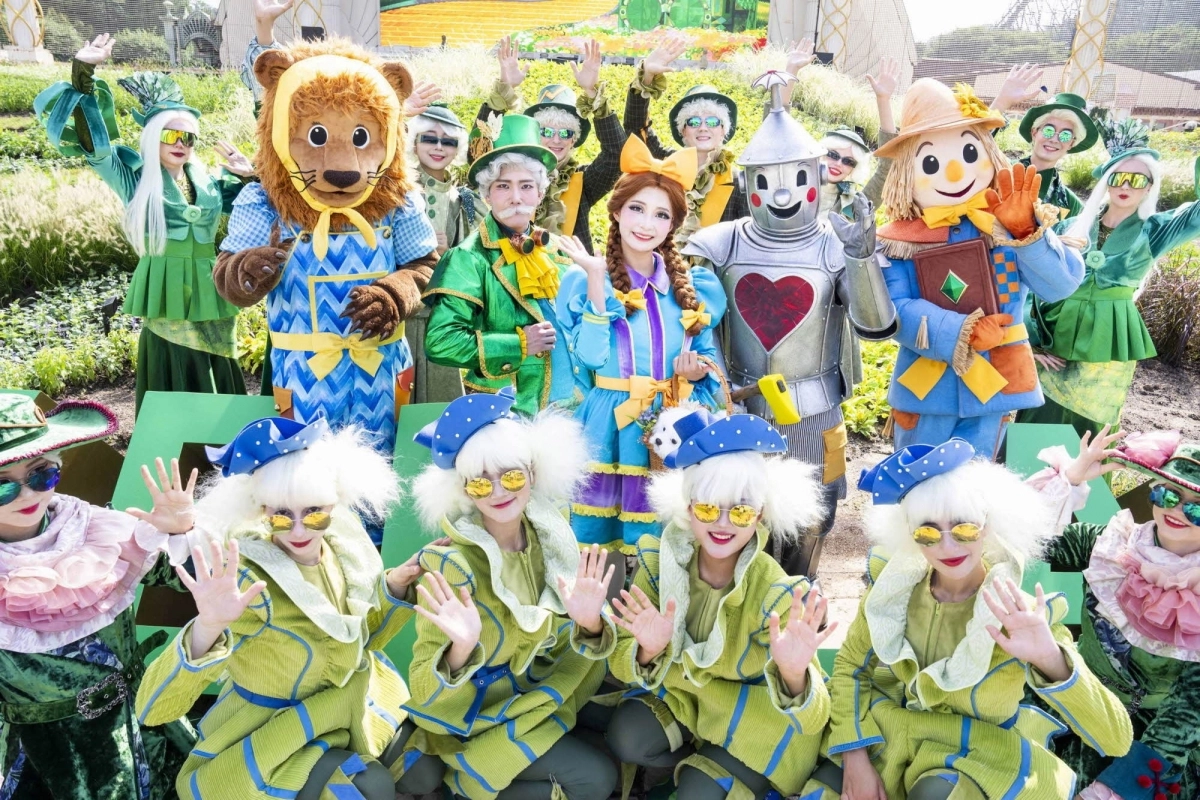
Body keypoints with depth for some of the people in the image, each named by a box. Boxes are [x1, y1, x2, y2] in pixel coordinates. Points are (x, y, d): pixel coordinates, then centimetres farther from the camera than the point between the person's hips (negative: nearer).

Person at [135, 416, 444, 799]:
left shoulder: (347, 543, -11)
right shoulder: (249, 580, -25)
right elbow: (153, 708, -31)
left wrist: (394, 586, -11)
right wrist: (207, 627, -47)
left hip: (357, 702, 5)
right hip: (270, 726, -4)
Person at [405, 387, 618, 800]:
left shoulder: (550, 534, -10)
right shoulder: (451, 565, -25)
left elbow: (561, 643, -4)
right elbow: (426, 693, -24)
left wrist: (588, 624, -26)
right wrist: (461, 649, -44)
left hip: (541, 690, 6)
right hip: (477, 716, -5)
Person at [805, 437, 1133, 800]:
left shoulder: (1023, 616, -22)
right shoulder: (894, 582, -14)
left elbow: (1116, 740, -26)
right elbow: (849, 665, 0)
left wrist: (1051, 660, -42)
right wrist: (855, 758, -11)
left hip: (979, 753, -3)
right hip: (893, 731, 3)